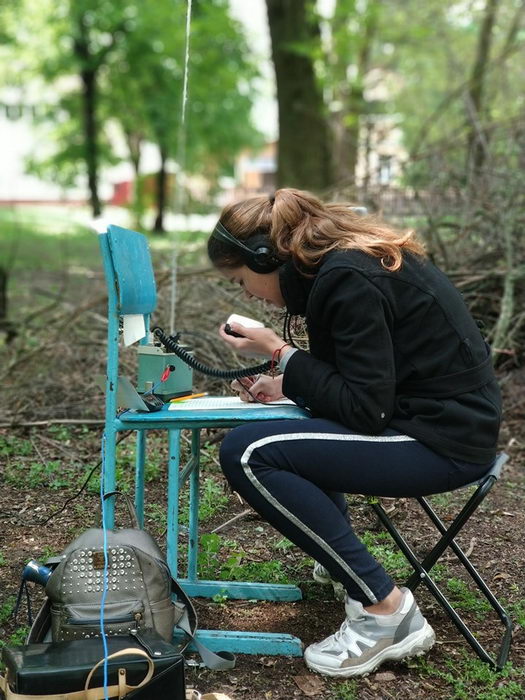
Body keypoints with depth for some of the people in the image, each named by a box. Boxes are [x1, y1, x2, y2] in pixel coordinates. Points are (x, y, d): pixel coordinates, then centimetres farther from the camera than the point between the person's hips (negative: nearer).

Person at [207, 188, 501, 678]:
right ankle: (341, 556, 25)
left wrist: (279, 353, -13)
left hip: (444, 436, -10)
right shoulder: (343, 256, 8)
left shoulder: (347, 280, -21)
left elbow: (365, 410, -21)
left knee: (246, 453, -20)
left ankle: (384, 610, -13)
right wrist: (286, 384, 5)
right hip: (429, 412, 10)